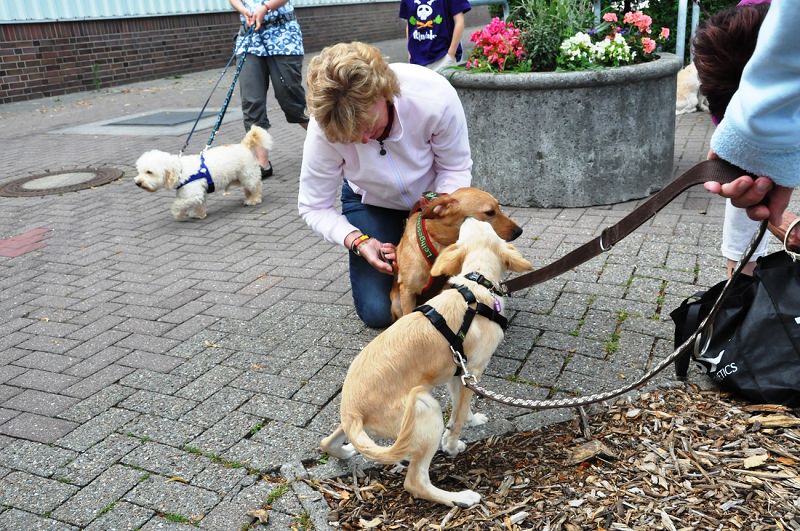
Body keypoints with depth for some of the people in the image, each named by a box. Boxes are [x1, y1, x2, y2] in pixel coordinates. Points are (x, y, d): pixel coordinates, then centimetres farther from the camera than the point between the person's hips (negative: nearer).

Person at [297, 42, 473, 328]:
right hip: (370, 202, 0)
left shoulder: (436, 97, -36)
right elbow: (314, 207, -19)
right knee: (379, 312, -10)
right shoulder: (323, 130, -33)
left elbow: (456, 169, -17)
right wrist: (358, 241, -35)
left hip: (433, 195, 0)